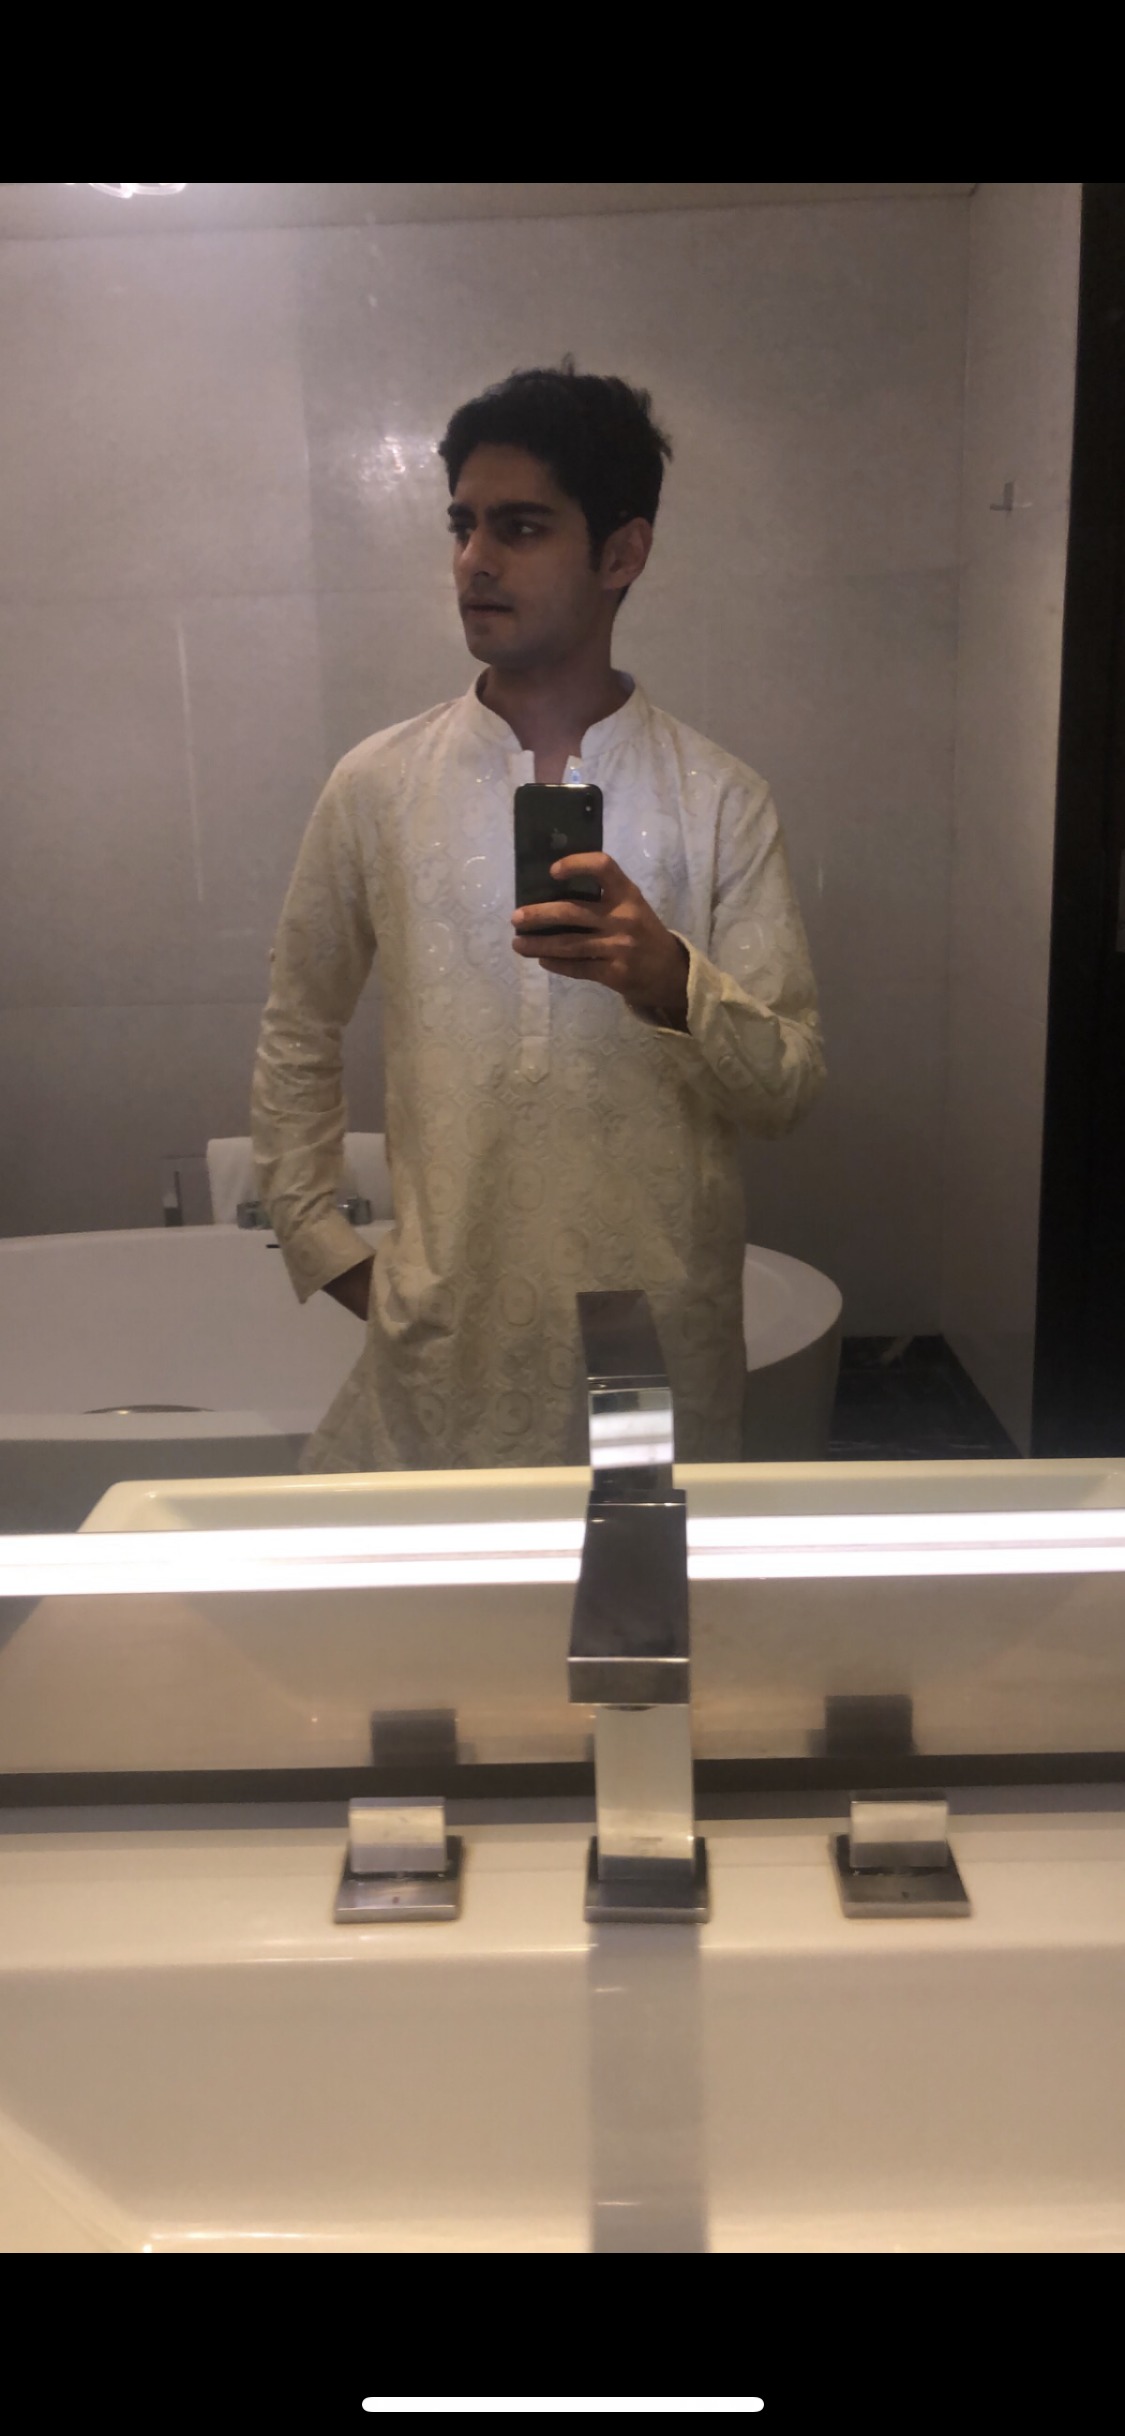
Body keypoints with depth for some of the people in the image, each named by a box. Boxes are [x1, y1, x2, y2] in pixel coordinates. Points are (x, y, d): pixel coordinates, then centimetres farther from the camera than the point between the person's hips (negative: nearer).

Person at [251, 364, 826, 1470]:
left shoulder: (719, 800, -2)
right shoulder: (377, 787, 2)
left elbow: (790, 1086, -4)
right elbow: (296, 1037, 12)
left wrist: (676, 986, -23)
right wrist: (323, 1247, 5)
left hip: (663, 1330, 0)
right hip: (442, 1331, 1)